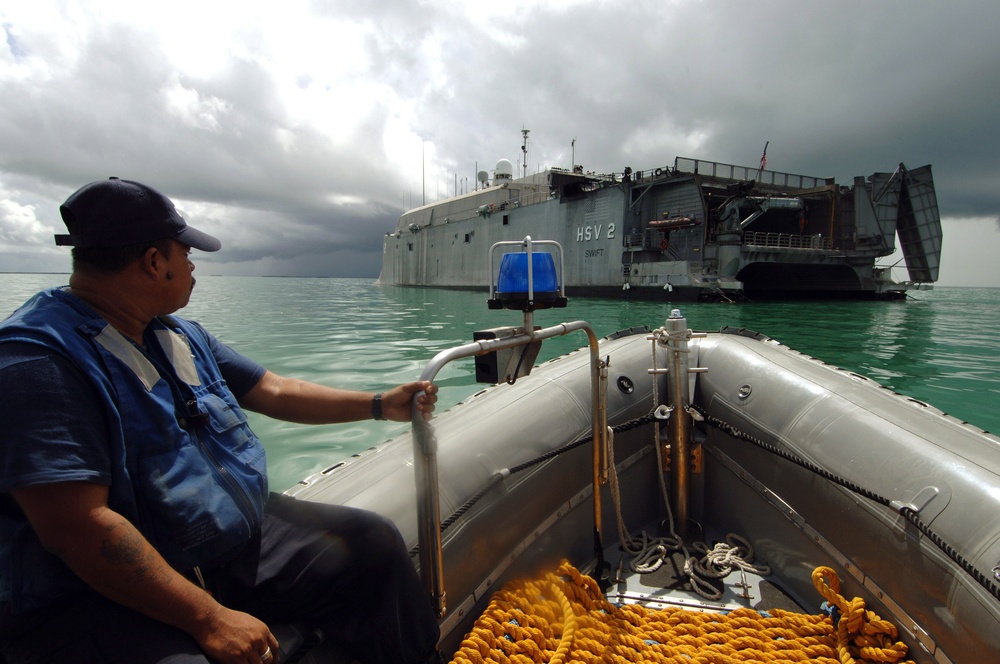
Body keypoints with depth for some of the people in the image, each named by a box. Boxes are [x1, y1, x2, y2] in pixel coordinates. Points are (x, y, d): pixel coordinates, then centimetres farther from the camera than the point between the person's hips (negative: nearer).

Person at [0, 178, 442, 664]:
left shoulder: (182, 336, 10)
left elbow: (275, 392, 15)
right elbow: (77, 527, -25)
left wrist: (380, 405, 13)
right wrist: (209, 619, -24)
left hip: (238, 540, 8)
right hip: (102, 598, -8)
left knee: (374, 543, 3)